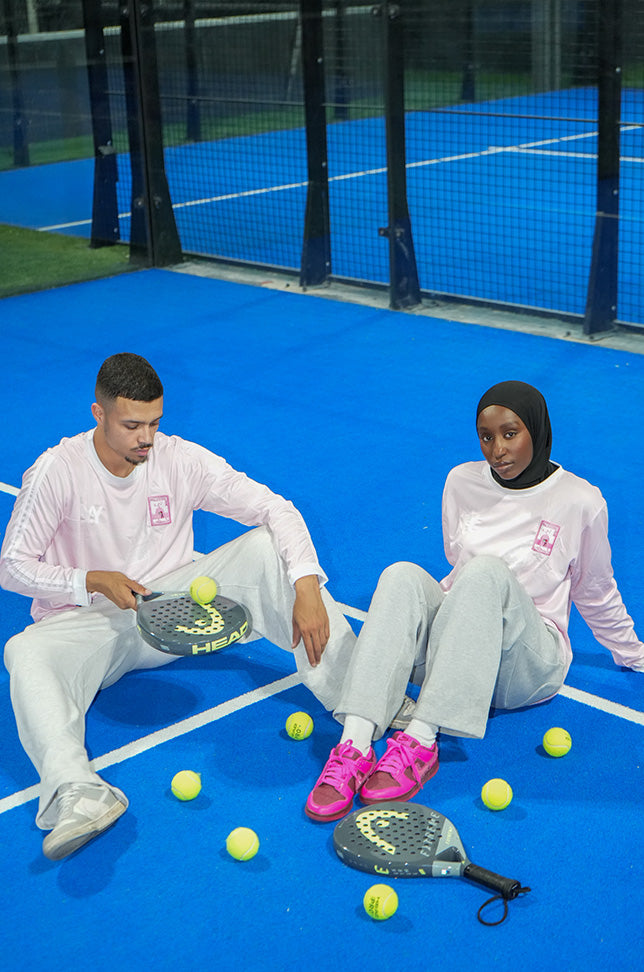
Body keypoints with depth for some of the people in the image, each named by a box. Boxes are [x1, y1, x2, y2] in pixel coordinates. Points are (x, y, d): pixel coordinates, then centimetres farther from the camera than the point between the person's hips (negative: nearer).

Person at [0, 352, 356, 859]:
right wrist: (92, 581, -23)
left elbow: (276, 508, -10)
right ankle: (78, 791, -56)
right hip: (90, 619, -2)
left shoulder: (182, 459, -8)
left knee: (266, 546, -20)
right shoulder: (57, 471, -14)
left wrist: (306, 587, -25)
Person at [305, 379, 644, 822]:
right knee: (403, 575, -30)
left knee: (486, 571, -34)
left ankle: (420, 742, -42)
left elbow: (595, 593, 14)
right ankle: (355, 744, -45)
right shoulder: (462, 482, 6)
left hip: (531, 666, -3)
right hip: (452, 647, 3)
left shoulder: (580, 500, -1)